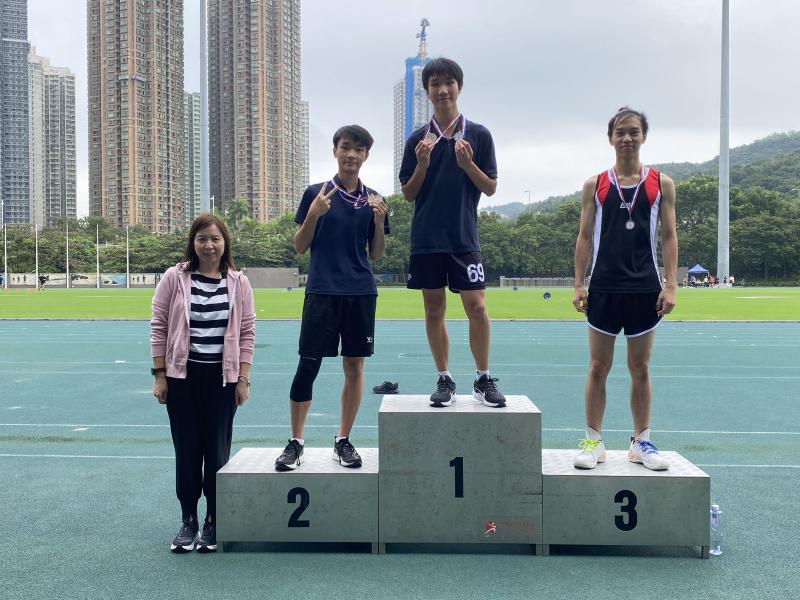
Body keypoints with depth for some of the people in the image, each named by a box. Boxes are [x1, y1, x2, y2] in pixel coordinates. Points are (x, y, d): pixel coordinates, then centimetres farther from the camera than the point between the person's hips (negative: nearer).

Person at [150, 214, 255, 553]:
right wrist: (159, 375, -3)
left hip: (222, 377, 0)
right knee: (186, 449, 6)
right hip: (182, 376, 0)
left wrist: (243, 379, -1)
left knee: (217, 449, 5)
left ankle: (213, 522, 19)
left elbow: (247, 333, 4)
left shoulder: (238, 283, 3)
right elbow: (158, 327, 1)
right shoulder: (174, 278, -1)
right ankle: (188, 521, 19)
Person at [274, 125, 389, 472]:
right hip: (322, 291, -2)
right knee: (307, 365, -3)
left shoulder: (373, 199, 8)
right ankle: (295, 442, 8)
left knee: (355, 366, 5)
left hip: (361, 293, 3)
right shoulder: (316, 193, 2)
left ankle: (343, 441, 17)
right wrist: (314, 214, -13)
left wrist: (379, 220, -6)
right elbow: (300, 247, 2)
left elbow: (376, 254, 10)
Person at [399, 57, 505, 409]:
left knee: (477, 307, -6)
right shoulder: (418, 139, 7)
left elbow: (490, 188, 4)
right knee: (434, 310, 6)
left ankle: (483, 380, 8)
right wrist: (422, 164, -10)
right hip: (426, 238, 2)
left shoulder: (479, 135, 4)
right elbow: (408, 194, 7)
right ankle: (444, 380, 17)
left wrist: (467, 163, -12)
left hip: (464, 237, -1)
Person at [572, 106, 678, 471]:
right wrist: (578, 285, -1)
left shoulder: (661, 184, 5)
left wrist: (670, 286, -5)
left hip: (645, 289, 0)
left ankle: (641, 442, 19)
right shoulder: (595, 185, 5)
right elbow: (585, 237, 5)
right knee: (598, 366, 4)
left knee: (640, 368, 9)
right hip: (603, 288, 0)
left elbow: (669, 236, 3)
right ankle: (593, 441, 13)